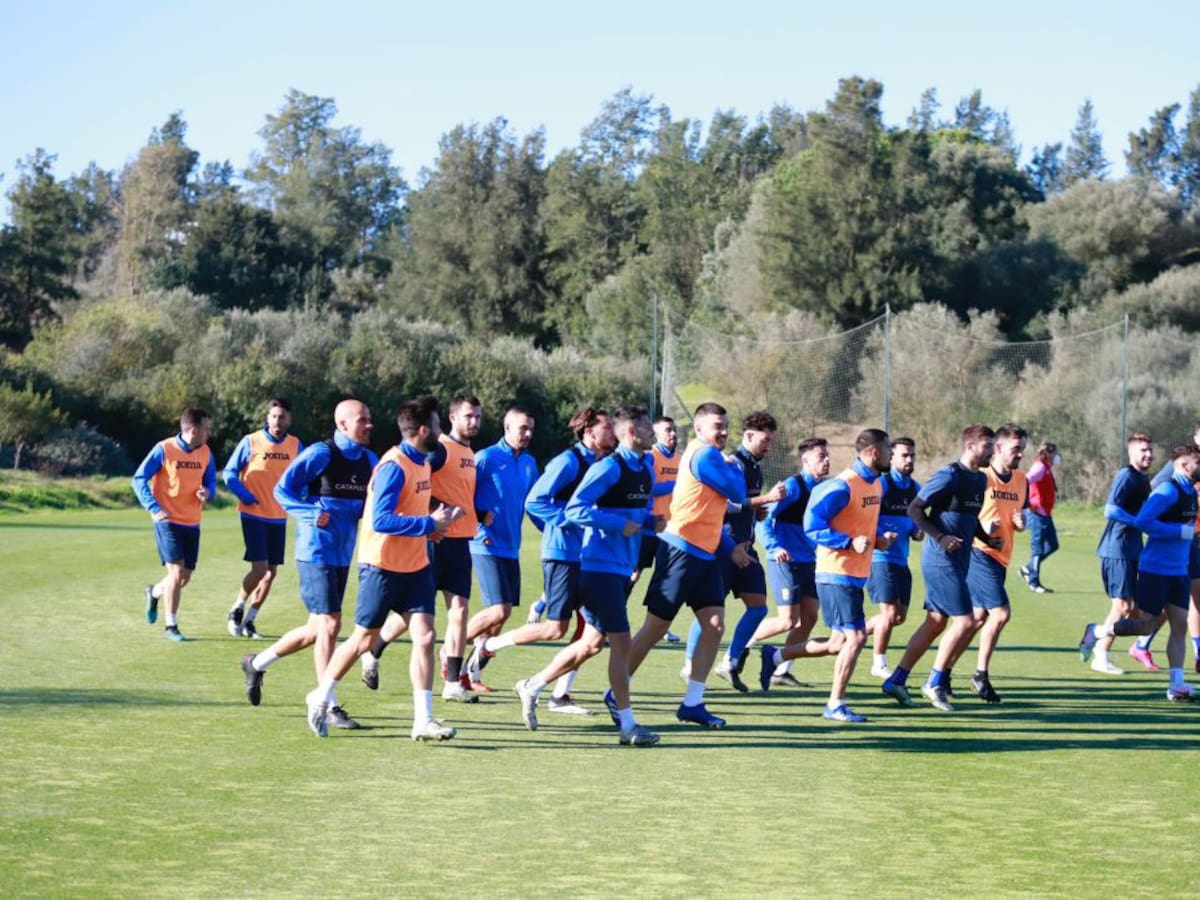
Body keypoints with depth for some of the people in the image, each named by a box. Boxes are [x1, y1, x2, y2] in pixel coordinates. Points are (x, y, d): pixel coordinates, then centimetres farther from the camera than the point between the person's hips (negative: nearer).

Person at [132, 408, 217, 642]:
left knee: (184, 577, 10)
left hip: (192, 523, 6)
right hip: (168, 521, -6)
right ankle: (171, 626, 0)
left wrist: (208, 492, -11)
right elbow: (139, 479, -8)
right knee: (176, 572, -12)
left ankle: (154, 592, 42)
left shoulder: (206, 453, 4)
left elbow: (211, 482, 14)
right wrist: (154, 508, -17)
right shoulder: (164, 449, -11)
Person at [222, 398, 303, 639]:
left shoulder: (295, 445, 3)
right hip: (254, 516, -5)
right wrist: (246, 497, -13)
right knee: (260, 568, -13)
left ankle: (249, 621, 18)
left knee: (271, 573, 6)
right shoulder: (251, 442, -8)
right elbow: (229, 473, -3)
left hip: (279, 518, 5)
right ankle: (236, 610, 9)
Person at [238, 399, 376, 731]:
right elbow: (282, 490, -9)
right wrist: (313, 514, -22)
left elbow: (372, 501, 21)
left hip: (343, 554, 8)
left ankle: (258, 663, 34)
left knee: (318, 628, 13)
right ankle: (328, 707, -6)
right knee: (329, 623, -11)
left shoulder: (368, 460, 10)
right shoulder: (319, 454, -11)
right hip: (316, 551, -8)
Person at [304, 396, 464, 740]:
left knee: (425, 637, -4)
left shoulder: (422, 463, 8)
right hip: (382, 565, -7)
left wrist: (434, 520, 5)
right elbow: (381, 520, -28)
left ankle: (423, 721, -2)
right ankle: (321, 698, 27)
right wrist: (429, 523, -27)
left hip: (415, 566, 7)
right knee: (364, 640, 5)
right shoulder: (394, 467, -20)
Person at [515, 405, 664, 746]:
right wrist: (620, 524, -21)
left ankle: (533, 686, 28)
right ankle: (627, 724, -4)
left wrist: (652, 522, 2)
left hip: (622, 568, 9)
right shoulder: (610, 468, -15)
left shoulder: (646, 468, 12)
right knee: (621, 641, -8)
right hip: (600, 566, -9)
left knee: (593, 642, 13)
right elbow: (574, 510, -20)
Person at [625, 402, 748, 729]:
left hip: (704, 555, 9)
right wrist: (734, 467, 6)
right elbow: (738, 494, -13)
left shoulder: (710, 456, 17)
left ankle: (693, 703, 3)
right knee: (655, 628, -2)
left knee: (714, 625, 0)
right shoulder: (704, 455, -14)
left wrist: (730, 546, 16)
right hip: (682, 551, -9)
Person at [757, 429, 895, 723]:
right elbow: (813, 526, -18)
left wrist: (878, 537, 6)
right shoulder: (842, 486, -17)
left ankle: (774, 656, 25)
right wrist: (850, 543, -25)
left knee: (839, 642, 12)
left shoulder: (877, 484, 12)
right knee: (855, 636, -10)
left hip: (855, 576, 9)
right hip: (837, 574, -9)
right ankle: (835, 704, -1)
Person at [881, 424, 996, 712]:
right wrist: (940, 537, -22)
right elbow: (914, 509, -13)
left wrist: (986, 538, 9)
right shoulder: (949, 476, -14)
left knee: (936, 622, 11)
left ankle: (896, 680, 17)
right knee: (964, 621, -11)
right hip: (941, 560, -9)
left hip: (958, 560, 9)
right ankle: (935, 682, 0)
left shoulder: (980, 479, 13)